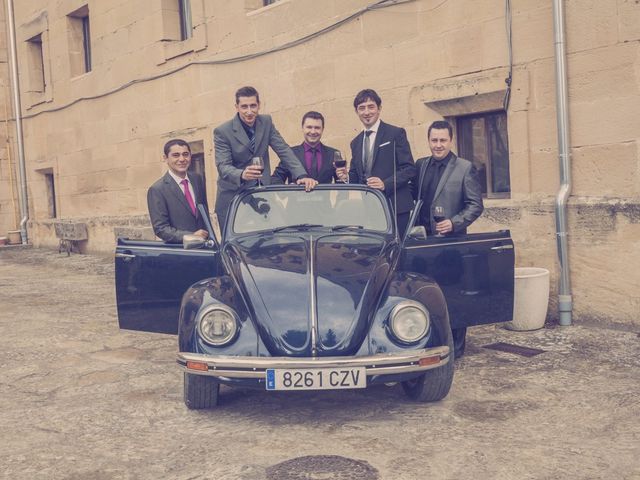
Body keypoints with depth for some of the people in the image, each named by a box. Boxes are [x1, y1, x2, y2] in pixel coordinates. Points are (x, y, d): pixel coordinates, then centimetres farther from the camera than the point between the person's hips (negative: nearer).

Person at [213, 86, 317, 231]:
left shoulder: (266, 122, 3)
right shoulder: (222, 132, -9)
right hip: (232, 199, -3)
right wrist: (242, 175, -39)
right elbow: (223, 166, -17)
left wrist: (302, 175, -17)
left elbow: (284, 150, -1)